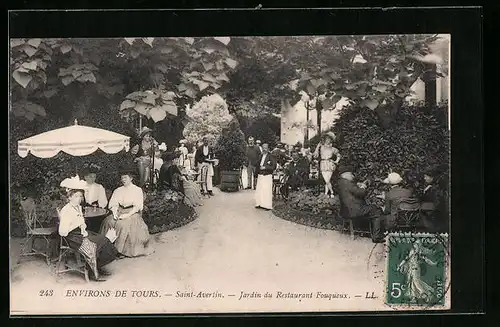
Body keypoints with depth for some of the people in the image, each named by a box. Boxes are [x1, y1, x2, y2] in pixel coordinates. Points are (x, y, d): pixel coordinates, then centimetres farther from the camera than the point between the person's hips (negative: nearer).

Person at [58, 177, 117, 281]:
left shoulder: (78, 207, 12)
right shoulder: (65, 211, -17)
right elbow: (62, 232, -24)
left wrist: (83, 227, 7)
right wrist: (76, 224, -23)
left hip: (80, 233, 9)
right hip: (72, 237, -9)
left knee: (103, 240, -6)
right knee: (90, 246, -25)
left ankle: (98, 267, 5)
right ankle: (95, 274, -9)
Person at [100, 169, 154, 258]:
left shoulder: (138, 190, 2)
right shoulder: (118, 191, 16)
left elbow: (137, 207, -6)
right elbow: (113, 204, 9)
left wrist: (128, 215, -19)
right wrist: (114, 213, -12)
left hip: (132, 213, -5)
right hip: (120, 212, 5)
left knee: (123, 224, -32)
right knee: (108, 221, -22)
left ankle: (123, 250, -25)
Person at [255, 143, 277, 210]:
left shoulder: (271, 157, -7)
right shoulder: (261, 156, 14)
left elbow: (274, 167, -13)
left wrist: (265, 167, -18)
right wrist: (257, 175, 15)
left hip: (267, 176, -6)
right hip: (260, 176, 6)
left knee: (267, 191, -5)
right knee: (259, 191, 5)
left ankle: (267, 205, 0)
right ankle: (260, 204, 14)